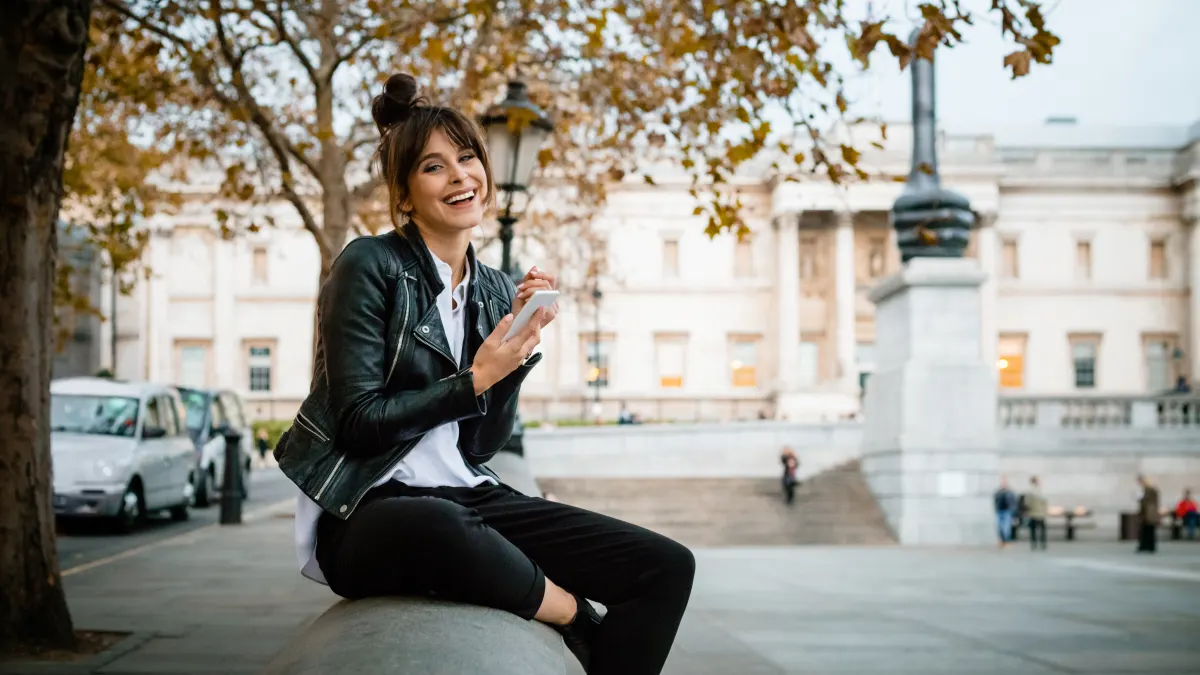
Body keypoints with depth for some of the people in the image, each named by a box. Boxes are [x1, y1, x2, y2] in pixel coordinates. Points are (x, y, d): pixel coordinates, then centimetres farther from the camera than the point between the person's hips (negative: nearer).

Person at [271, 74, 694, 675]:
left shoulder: (495, 292, 13)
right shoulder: (371, 265, -5)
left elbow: (481, 446, 9)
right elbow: (357, 423, -11)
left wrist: (520, 346, -3)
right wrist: (476, 379, -11)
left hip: (462, 499, 6)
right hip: (364, 510, -6)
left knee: (666, 567, -12)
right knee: (439, 526, -43)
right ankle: (579, 622, -15)